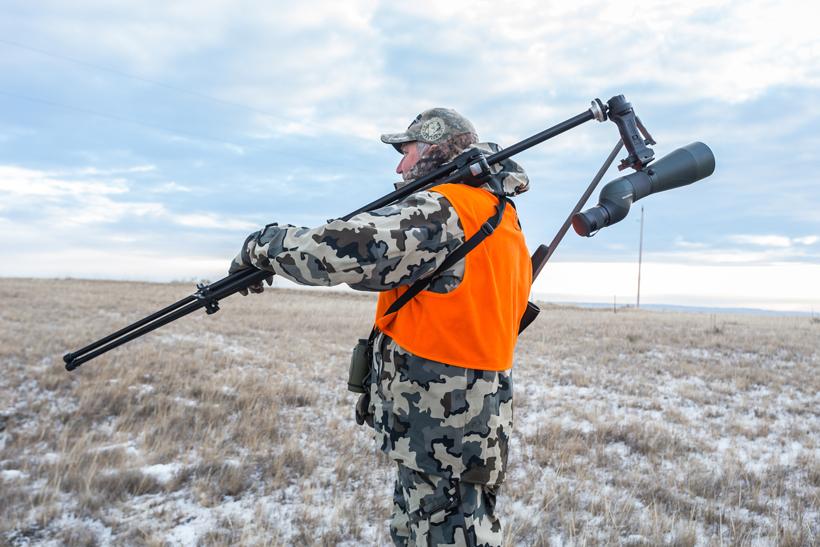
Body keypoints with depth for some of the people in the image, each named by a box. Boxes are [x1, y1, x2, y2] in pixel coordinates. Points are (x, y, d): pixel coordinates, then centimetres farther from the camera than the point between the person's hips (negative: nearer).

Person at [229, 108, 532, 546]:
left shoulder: (443, 212, -18)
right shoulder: (498, 214, 13)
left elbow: (344, 249, -24)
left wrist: (262, 246, -8)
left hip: (442, 425, -9)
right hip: (465, 415, 9)